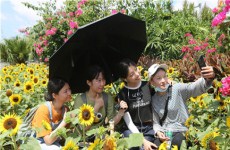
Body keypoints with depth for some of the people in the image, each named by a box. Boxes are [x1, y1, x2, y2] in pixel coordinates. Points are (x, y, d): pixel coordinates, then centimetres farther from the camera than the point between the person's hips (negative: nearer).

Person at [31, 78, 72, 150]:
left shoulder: (65, 109, -4)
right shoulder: (44, 109, -21)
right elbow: (48, 140, -23)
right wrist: (64, 122, -26)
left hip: (55, 143, 5)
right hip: (40, 144, -5)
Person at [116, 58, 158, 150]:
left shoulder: (148, 86, -1)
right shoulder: (122, 94, -2)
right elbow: (129, 122, -6)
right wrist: (143, 140, -17)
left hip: (150, 128, 0)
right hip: (132, 129, 0)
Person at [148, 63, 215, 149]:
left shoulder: (177, 89, -6)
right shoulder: (153, 100, 6)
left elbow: (196, 87, -24)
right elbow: (155, 122, 9)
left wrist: (208, 78, -45)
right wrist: (158, 132, -14)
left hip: (181, 133, -3)